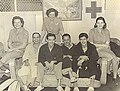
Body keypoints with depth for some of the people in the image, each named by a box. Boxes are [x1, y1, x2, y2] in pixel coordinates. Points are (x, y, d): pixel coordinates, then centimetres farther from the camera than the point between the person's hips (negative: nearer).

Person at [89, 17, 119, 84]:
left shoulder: (106, 31, 10)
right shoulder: (92, 31, -2)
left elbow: (107, 43, 6)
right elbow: (91, 44, -7)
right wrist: (103, 45, -8)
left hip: (105, 49, 4)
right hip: (96, 50, -4)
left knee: (116, 59, -23)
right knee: (110, 57, -29)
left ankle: (115, 77, -10)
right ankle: (108, 71, -1)